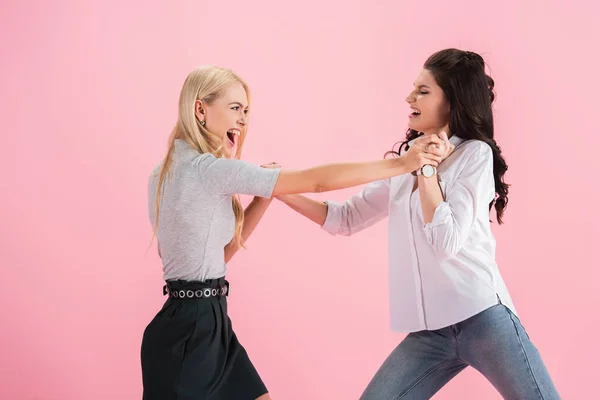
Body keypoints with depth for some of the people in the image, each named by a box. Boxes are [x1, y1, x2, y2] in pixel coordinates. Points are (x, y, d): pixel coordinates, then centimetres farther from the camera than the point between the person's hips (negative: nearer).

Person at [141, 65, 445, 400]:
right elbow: (314, 181, -21)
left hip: (208, 322, 9)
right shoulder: (206, 168, -19)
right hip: (191, 327, -9)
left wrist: (263, 196, 5)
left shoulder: (169, 171, 10)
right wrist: (399, 164, -16)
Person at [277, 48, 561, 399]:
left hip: (482, 318, -5)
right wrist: (281, 192, 7)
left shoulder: (475, 154, -6)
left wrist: (427, 167, -11)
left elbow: (446, 242, -16)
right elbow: (346, 219, 15)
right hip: (428, 331, 6)